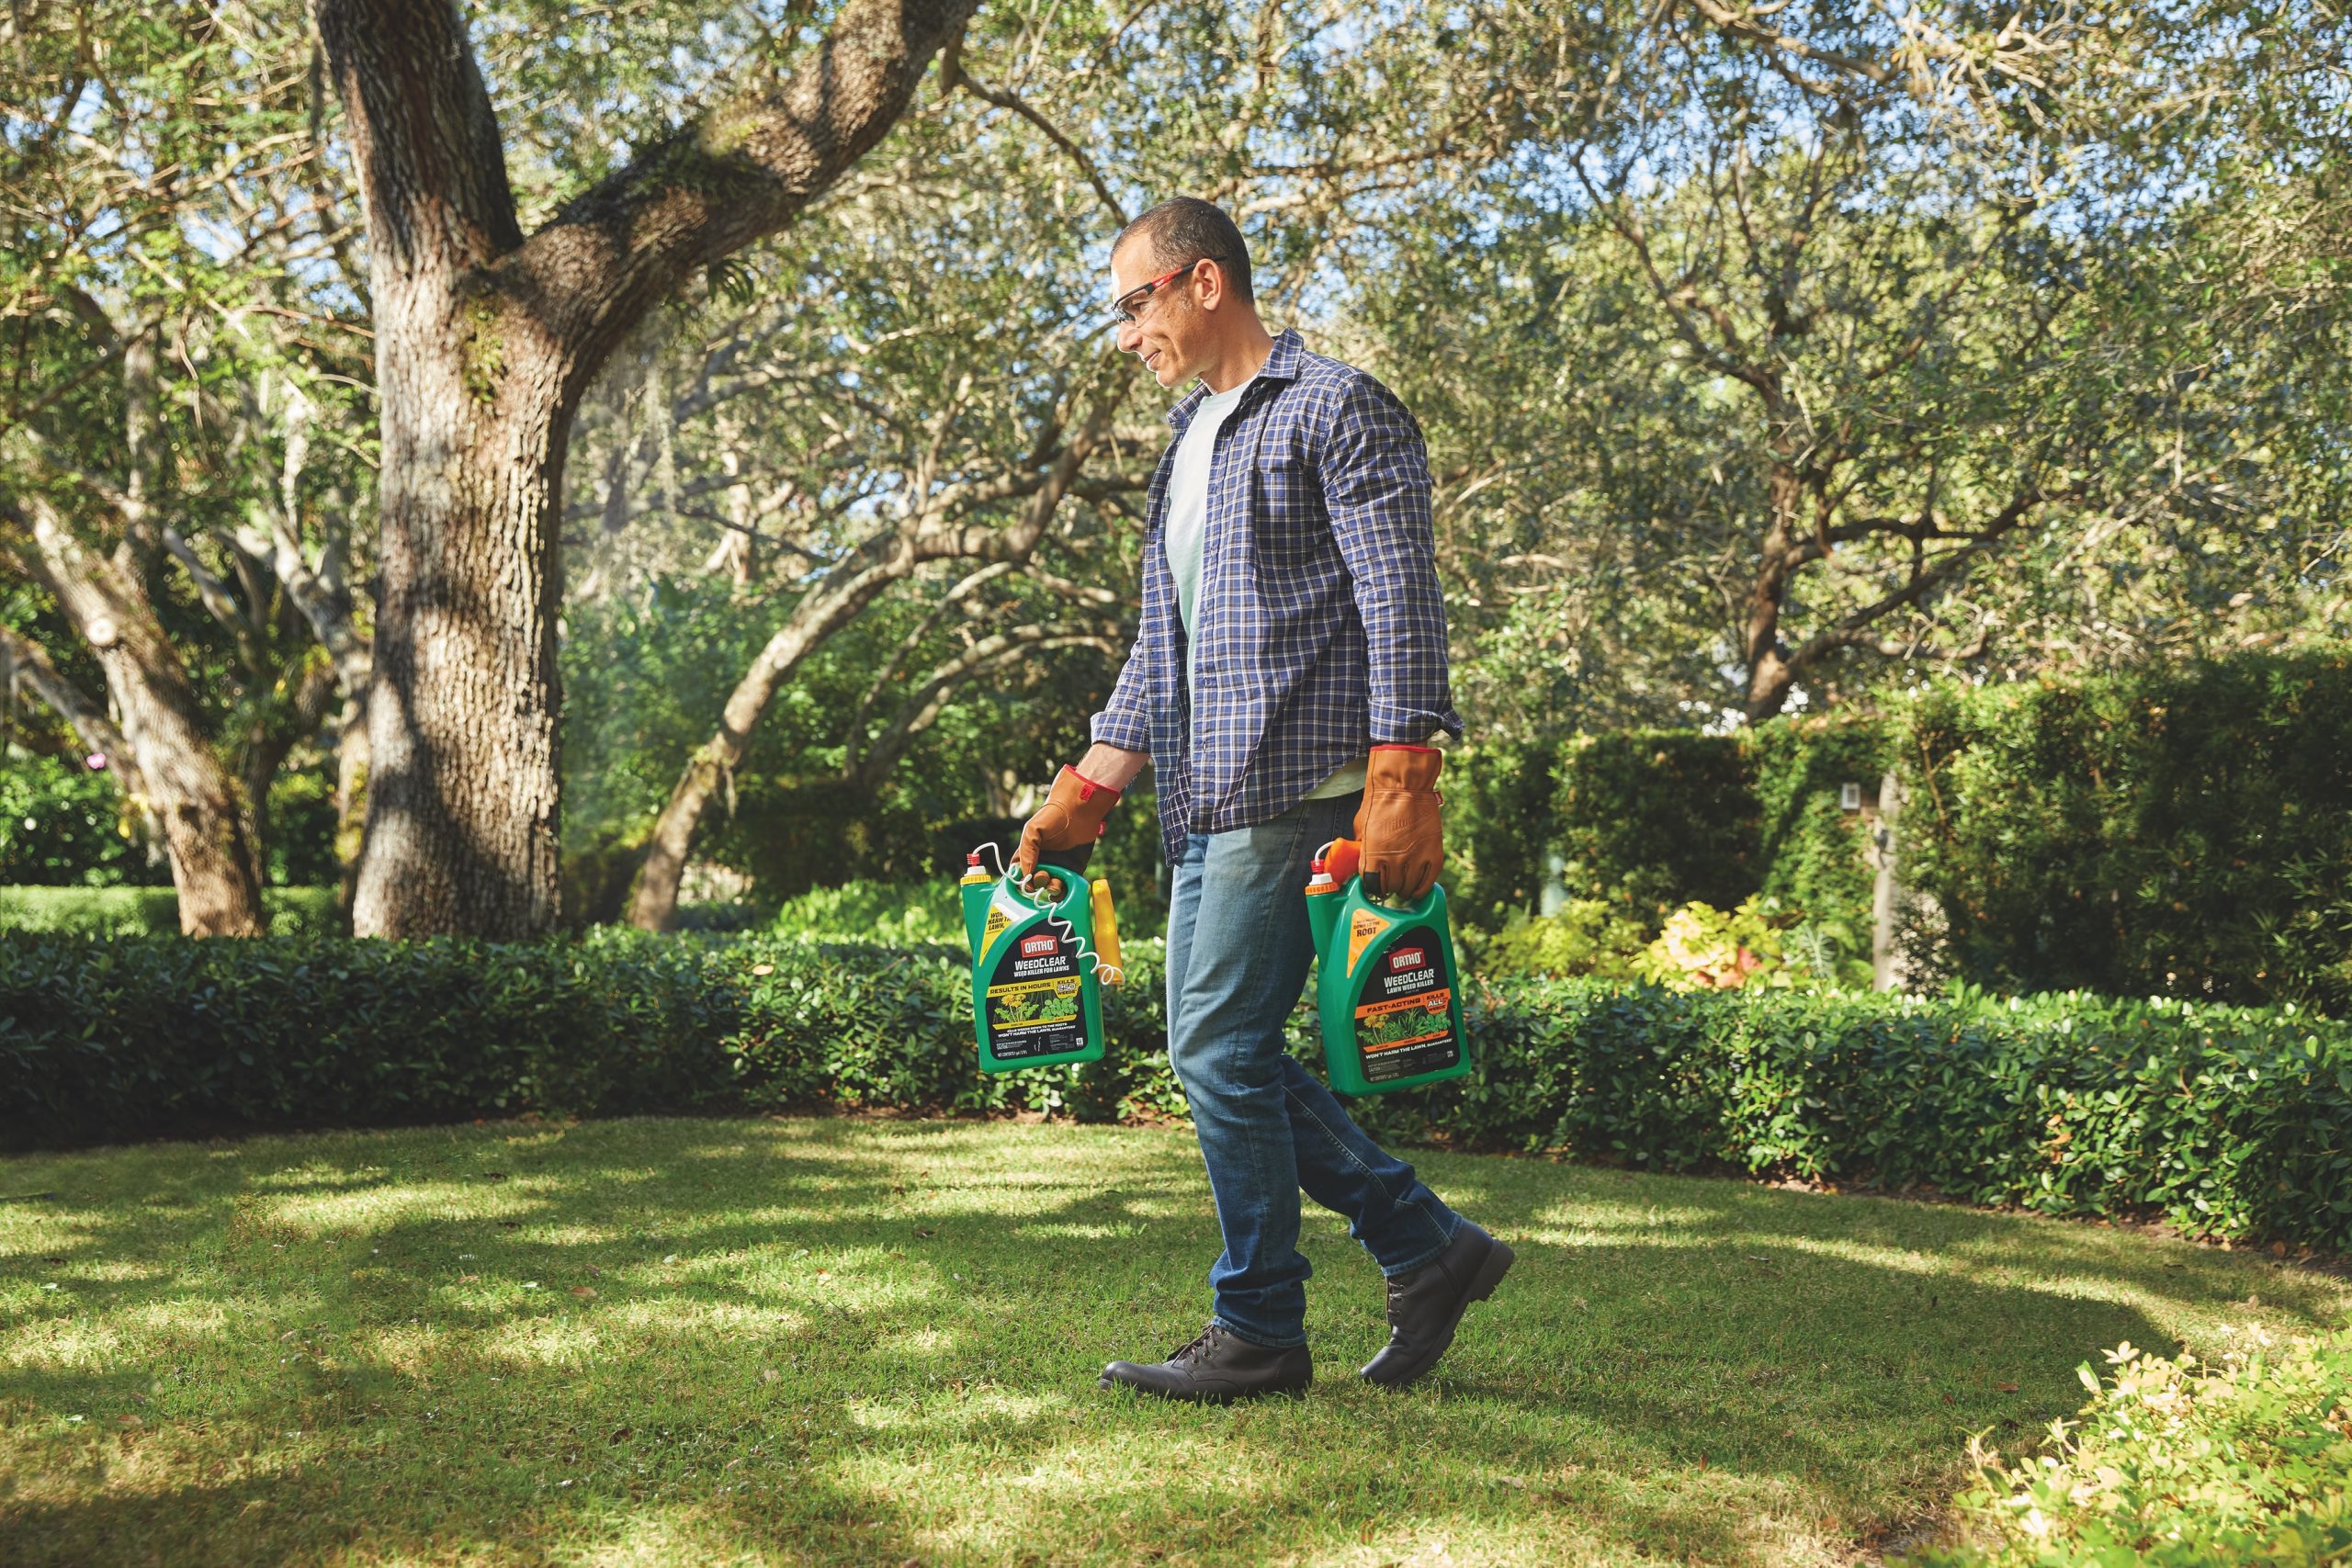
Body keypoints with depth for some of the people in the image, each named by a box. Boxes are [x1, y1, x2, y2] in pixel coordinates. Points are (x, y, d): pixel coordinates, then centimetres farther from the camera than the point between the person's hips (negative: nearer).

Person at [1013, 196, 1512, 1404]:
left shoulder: (1335, 410, -4)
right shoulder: (1188, 445, 23)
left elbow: (1401, 610, -13)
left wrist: (1400, 786, -21)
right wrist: (1086, 789, 18)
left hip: (1295, 789, -9)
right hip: (1209, 804, 9)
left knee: (1222, 1051, -8)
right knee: (1218, 1055, 8)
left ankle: (1259, 1335, 6)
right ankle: (1429, 1249, 18)